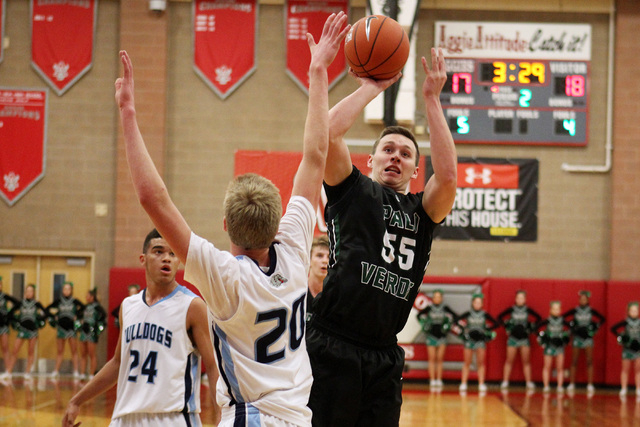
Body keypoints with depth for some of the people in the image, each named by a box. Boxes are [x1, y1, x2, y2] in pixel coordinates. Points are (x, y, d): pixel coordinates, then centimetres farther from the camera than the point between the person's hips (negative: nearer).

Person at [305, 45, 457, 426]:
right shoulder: (351, 191, 8)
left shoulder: (422, 211, 14)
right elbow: (329, 132, -8)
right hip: (332, 348, -4)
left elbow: (447, 175, -6)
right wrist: (371, 87, 2)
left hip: (384, 358, 4)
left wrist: (432, 99, -4)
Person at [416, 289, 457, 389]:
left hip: (442, 336, 1)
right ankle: (432, 380, -1)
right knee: (432, 359, -2)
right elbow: (419, 315, 8)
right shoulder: (429, 308, -4)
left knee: (440, 359, 2)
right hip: (431, 335, -1)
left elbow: (455, 316, 6)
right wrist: (424, 324, -3)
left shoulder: (445, 308, -2)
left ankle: (439, 380, 6)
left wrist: (449, 324, -4)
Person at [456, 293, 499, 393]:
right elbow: (457, 321, 3)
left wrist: (487, 329, -6)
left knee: (480, 363, -4)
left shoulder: (485, 315, -1)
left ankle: (481, 385, -4)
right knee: (467, 363, 4)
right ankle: (463, 384, 7)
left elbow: (496, 324, 3)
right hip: (469, 339, 0)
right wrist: (464, 329, -7)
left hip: (480, 340, 0)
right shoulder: (468, 314, -2)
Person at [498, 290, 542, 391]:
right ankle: (505, 382, 5)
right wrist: (506, 327, -3)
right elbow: (500, 317, 4)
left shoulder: (528, 310, 0)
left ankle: (529, 382, 5)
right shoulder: (511, 309, -2)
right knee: (509, 361, 2)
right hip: (513, 337, -1)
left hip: (524, 338, 1)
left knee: (526, 361, 2)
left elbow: (539, 318, 8)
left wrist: (531, 327, 0)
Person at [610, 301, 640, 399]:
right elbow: (613, 328, -1)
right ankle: (623, 390, 10)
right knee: (625, 369, 6)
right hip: (627, 348, -1)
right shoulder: (625, 323, -6)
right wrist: (620, 336, -11)